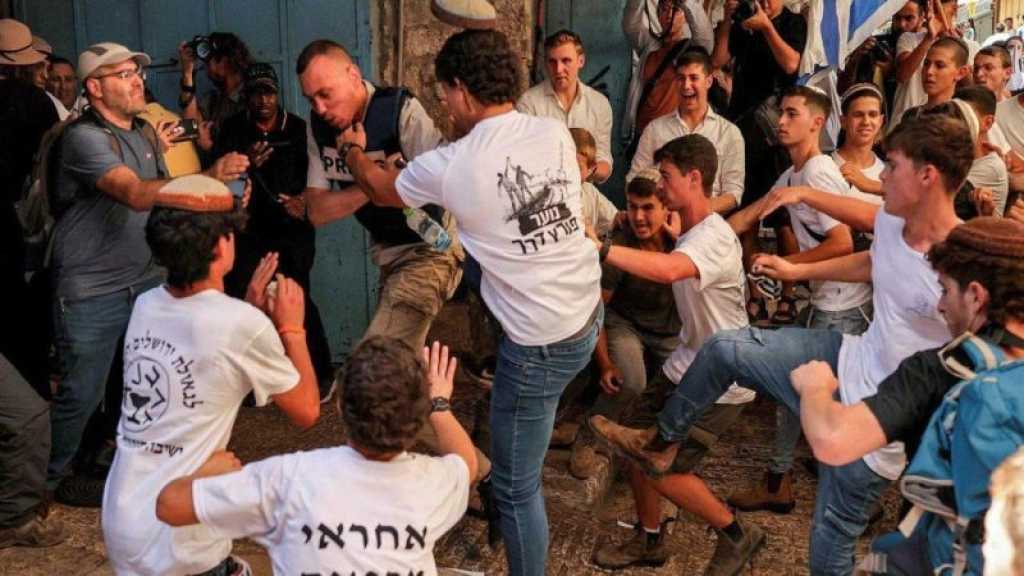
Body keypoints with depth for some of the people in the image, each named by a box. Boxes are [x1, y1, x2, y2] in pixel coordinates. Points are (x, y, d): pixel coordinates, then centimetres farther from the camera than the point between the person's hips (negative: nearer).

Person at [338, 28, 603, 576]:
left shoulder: (448, 166, -14)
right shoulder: (555, 132, -1)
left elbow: (380, 189, 10)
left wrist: (352, 150, 30)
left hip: (540, 342, -6)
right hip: (588, 311, 6)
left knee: (515, 487, 8)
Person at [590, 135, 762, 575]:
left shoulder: (715, 238, -27)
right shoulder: (688, 233, 6)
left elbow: (667, 270, -46)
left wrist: (598, 247, -48)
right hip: (685, 365, 9)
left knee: (662, 470, -7)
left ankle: (736, 535, 16)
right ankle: (649, 540, 31)